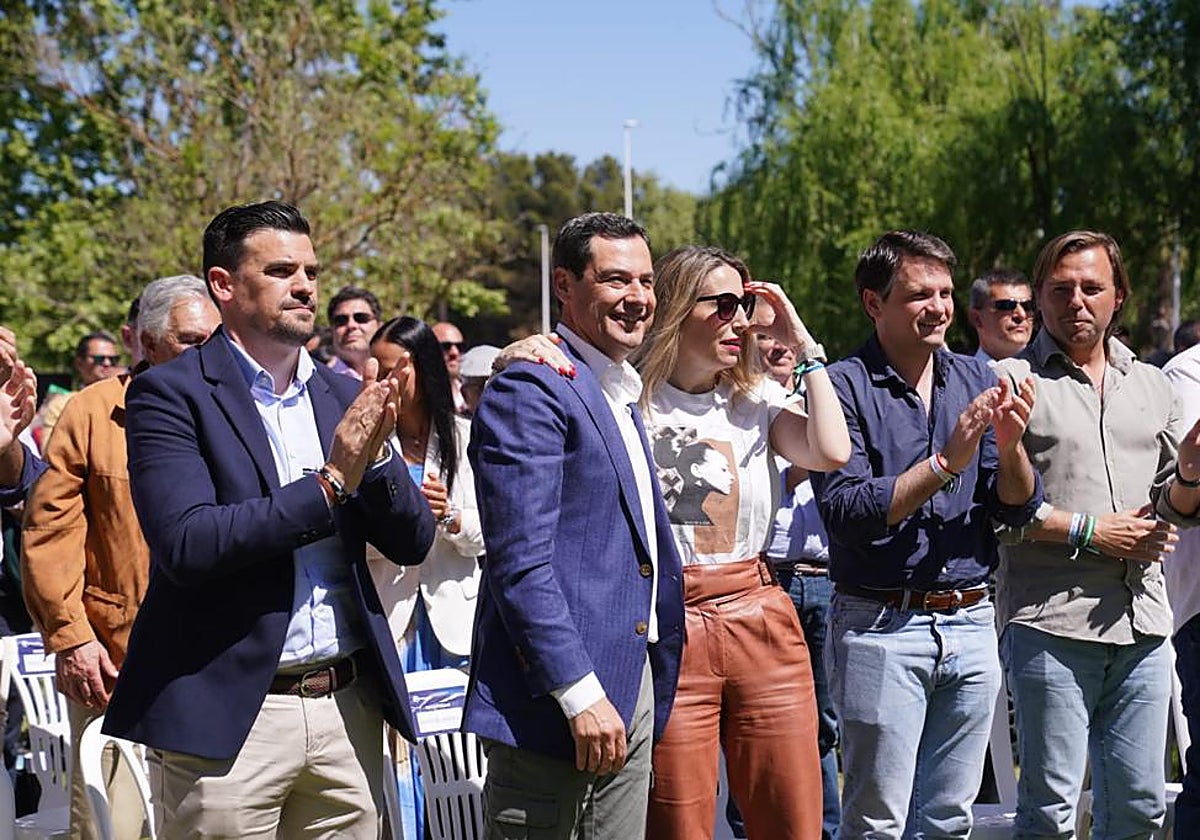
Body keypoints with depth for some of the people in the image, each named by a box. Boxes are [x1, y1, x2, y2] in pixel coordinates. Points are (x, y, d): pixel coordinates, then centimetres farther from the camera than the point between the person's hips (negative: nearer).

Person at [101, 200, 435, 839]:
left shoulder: (342, 396, 10)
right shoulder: (168, 394, -5)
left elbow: (412, 543, 7)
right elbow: (187, 544, -18)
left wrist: (374, 454, -11)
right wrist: (331, 483, -17)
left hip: (348, 708, 5)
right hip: (225, 718, -5)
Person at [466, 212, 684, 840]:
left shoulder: (622, 397, 18)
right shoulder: (529, 389, -12)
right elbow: (520, 561, -19)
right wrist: (580, 693, -22)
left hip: (630, 688, 9)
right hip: (554, 696, -9)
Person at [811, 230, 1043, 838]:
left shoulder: (975, 379, 9)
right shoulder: (845, 386, -7)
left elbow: (1020, 510, 6)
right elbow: (845, 513, -17)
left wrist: (1009, 447, -13)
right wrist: (946, 462, -21)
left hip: (971, 624, 5)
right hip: (880, 626, -5)